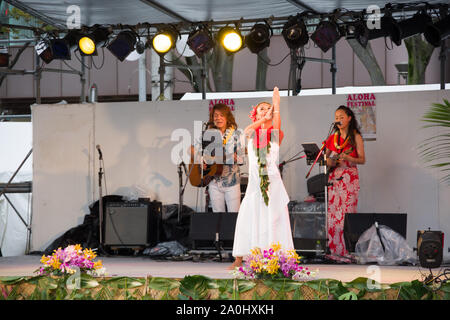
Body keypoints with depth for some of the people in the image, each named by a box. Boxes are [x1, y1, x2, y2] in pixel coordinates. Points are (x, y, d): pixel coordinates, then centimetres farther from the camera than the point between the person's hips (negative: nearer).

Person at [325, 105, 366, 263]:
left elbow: (362, 160, 0)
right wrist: (330, 162, -3)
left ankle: (347, 251, -8)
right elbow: (327, 158, 20)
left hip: (350, 177, -4)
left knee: (347, 213, -9)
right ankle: (334, 250, 0)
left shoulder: (356, 137, 3)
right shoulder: (332, 138, 15)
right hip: (334, 177, 4)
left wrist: (347, 158, -17)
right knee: (332, 213, -3)